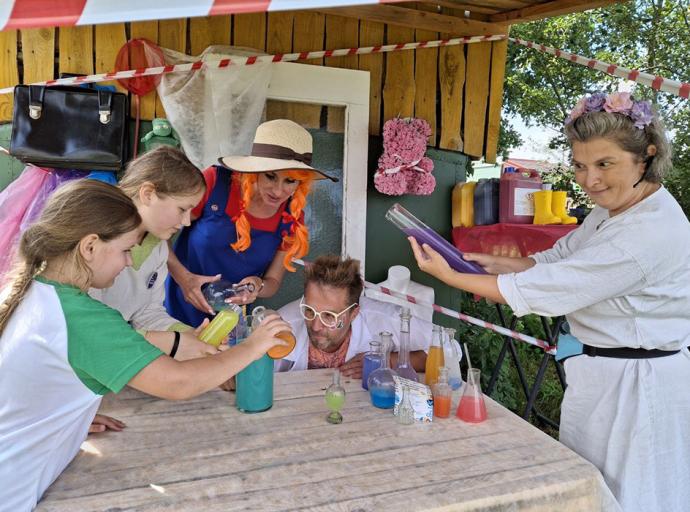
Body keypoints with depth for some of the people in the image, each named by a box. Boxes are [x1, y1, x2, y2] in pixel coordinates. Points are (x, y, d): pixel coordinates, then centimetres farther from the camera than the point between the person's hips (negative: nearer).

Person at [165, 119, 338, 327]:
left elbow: (273, 281, 1)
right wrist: (183, 277, -25)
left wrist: (258, 286, -22)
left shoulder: (291, 218, -9)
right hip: (178, 309, -2)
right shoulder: (216, 183, -19)